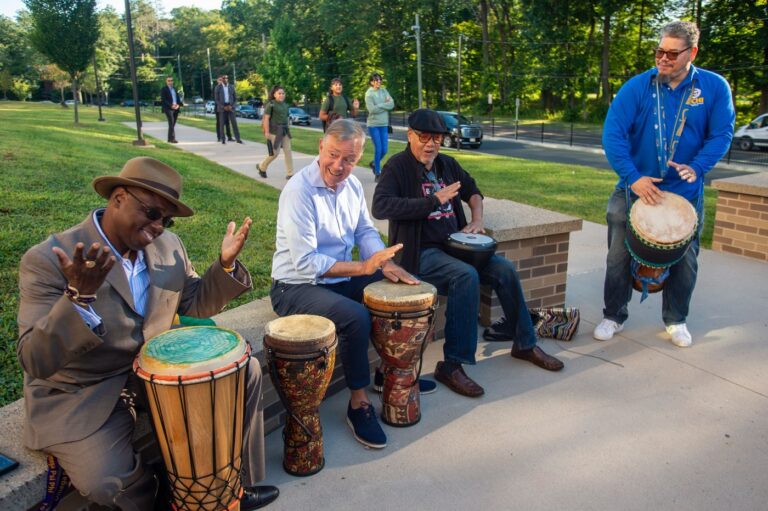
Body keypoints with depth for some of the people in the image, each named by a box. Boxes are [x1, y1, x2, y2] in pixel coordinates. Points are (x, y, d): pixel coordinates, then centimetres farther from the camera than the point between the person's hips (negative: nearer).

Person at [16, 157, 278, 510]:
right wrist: (79, 297, -44)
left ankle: (237, 482, 12)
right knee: (105, 482, -28)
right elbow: (35, 362, -27)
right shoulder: (48, 260, -21)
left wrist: (226, 264, -11)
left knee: (245, 370, -3)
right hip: (81, 395, -5)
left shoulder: (168, 247, -3)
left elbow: (195, 304, 6)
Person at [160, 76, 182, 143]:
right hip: (168, 109, -6)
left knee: (173, 124, 7)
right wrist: (171, 105, -17)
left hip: (176, 109, 6)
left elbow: (178, 98, 17)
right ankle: (172, 138, -17)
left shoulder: (175, 89, 19)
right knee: (171, 123, -14)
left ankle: (170, 139, 13)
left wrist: (178, 105, -4)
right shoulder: (164, 89, 0)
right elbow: (163, 100, -8)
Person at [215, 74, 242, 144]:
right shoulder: (218, 87, -1)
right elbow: (216, 99, -3)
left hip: (230, 107, 1)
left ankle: (238, 139, -6)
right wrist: (223, 107, -15)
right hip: (222, 107, -1)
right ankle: (223, 139, 7)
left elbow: (235, 98, 7)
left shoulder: (231, 87, 5)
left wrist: (232, 106, -10)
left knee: (234, 122, -6)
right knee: (221, 123, 0)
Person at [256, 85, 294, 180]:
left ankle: (290, 174, 5)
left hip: (285, 130, 6)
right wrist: (267, 132, -16)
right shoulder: (271, 104, -9)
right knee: (275, 152, -1)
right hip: (275, 130, -6)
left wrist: (287, 129, 15)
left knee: (288, 151, 1)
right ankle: (261, 167, 22)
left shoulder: (285, 105, 10)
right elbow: (266, 118, -11)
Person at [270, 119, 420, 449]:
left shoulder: (352, 185, 3)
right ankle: (358, 404, -10)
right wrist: (362, 267, -29)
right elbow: (305, 263, -26)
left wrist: (385, 263, -10)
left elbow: (366, 231, 10)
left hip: (343, 277, 8)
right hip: (297, 286, -8)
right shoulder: (299, 191, -22)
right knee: (356, 317, -31)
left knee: (404, 289, 1)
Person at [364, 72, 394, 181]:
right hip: (373, 124, -4)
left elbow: (392, 104, -3)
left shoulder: (384, 91, 9)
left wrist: (379, 105, -12)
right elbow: (372, 109, -16)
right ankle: (377, 173, 4)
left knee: (384, 149, 3)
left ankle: (374, 164, 31)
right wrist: (385, 104, -7)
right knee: (378, 149, -6)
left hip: (384, 124, 4)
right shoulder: (369, 93, -4)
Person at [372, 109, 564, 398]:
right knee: (466, 276, -32)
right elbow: (380, 207, -24)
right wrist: (434, 200, -24)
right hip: (421, 252, -7)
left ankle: (524, 344, 15)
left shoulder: (447, 164, 13)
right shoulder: (398, 166, -8)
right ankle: (451, 365, -25)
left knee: (504, 269, -5)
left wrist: (477, 219, 8)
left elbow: (472, 190, 29)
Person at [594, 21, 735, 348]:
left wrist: (697, 167, -23)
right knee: (619, 256, 5)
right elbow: (613, 134, -14)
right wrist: (634, 177, -23)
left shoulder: (714, 87, -4)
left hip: (686, 193, 1)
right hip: (634, 188, -1)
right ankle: (614, 316, 22)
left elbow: (722, 134, -5)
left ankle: (676, 320, 31)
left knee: (684, 260, 11)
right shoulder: (637, 87, -8)